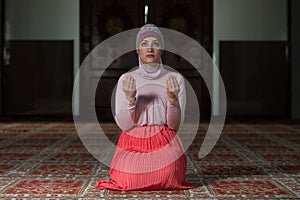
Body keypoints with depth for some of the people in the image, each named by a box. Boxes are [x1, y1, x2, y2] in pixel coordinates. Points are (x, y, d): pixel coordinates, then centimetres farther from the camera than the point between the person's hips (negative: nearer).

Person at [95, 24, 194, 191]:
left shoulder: (175, 79, 2)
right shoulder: (126, 79, 2)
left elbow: (175, 125, -3)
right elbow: (124, 125, -5)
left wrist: (173, 99, -21)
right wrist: (130, 99, -22)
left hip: (164, 144, 0)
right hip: (133, 142, 0)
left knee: (164, 176, -30)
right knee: (129, 180, -26)